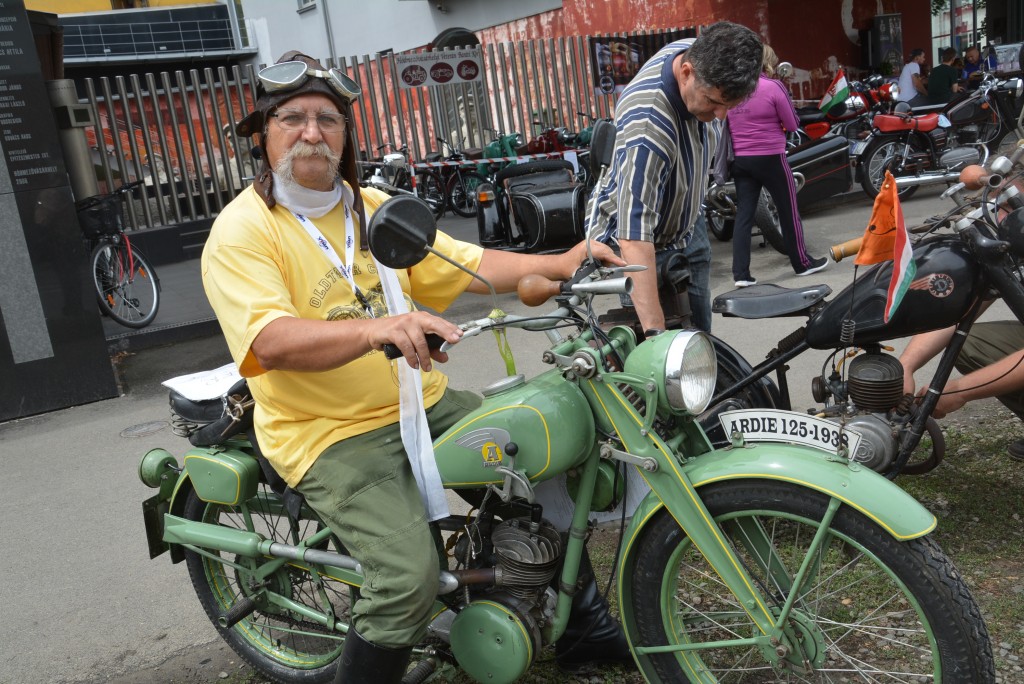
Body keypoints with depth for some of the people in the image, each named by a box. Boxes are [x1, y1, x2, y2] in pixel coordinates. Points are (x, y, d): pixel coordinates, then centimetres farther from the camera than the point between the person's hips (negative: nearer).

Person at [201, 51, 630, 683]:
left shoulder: (372, 208, 12)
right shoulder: (241, 232, -10)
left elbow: (470, 265, 7)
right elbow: (272, 344, -26)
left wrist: (558, 264, -9)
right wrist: (376, 328, -43)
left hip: (427, 403, 7)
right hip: (333, 435, -7)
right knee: (409, 576, -26)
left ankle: (581, 619, 25)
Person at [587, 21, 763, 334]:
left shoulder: (698, 52, -17)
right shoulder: (647, 130, -42)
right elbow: (635, 239, -45)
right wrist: (656, 334, -50)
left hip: (688, 229, 8)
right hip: (642, 244, -8)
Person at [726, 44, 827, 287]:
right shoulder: (773, 87, -10)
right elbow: (792, 124, -6)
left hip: (740, 159, 4)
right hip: (770, 158, -4)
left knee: (744, 214, 5)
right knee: (788, 210, 10)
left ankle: (741, 273, -2)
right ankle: (802, 263, 22)